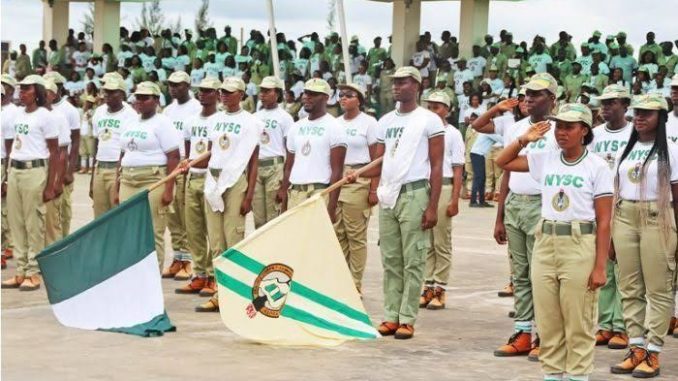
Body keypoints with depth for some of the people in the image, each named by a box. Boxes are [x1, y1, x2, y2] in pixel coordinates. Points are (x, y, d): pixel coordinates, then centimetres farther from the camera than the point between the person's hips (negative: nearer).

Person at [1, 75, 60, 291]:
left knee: (34, 224, -3)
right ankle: (21, 271, 16)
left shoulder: (44, 116, -6)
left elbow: (54, 153, -6)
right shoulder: (18, 114, 13)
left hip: (34, 171, -7)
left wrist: (50, 185, -10)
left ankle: (33, 273, 4)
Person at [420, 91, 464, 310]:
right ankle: (428, 287, 12)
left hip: (443, 189, -4)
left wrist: (455, 200, -10)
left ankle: (439, 290, 4)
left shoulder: (453, 134, 0)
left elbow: (458, 170, -3)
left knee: (441, 243, 1)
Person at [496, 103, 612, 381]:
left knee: (578, 322, 0)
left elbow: (604, 222, -6)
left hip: (580, 246, -4)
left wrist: (600, 267, -11)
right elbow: (503, 162, 19)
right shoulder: (545, 160, 8)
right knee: (547, 321, 9)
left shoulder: (597, 167, -4)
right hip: (545, 243, 4)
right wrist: (524, 140, 3)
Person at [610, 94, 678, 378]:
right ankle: (636, 349, 13)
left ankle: (652, 352, 2)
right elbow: (615, 193, 14)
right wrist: (610, 235, 10)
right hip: (625, 219, 5)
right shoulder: (626, 149, 13)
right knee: (629, 288, 6)